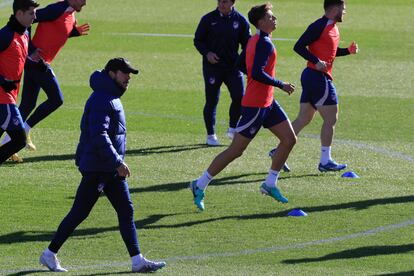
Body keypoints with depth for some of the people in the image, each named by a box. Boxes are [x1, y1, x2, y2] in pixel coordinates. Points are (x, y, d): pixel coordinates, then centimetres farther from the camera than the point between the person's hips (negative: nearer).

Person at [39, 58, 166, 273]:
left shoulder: (112, 98, 16)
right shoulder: (101, 100, -16)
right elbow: (99, 135, -25)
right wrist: (118, 162, -26)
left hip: (111, 169, 10)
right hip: (97, 168, -10)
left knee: (126, 210, 3)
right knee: (79, 213, -3)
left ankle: (137, 261, 0)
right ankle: (50, 254, 7)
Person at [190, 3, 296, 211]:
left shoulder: (254, 40, 11)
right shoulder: (265, 43, -19)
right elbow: (257, 73, -28)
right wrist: (281, 85, -18)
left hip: (267, 103, 10)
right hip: (256, 105, -10)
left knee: (289, 139, 8)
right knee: (236, 150, -5)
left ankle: (270, 184, 15)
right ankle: (200, 185, 4)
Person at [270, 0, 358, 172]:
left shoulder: (333, 28, 15)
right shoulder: (319, 26, -15)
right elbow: (299, 47, -18)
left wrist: (348, 51, 13)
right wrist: (316, 62, -25)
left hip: (315, 77, 10)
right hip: (318, 77, -10)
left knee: (304, 119, 11)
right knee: (331, 119, -4)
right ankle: (325, 161, 1)